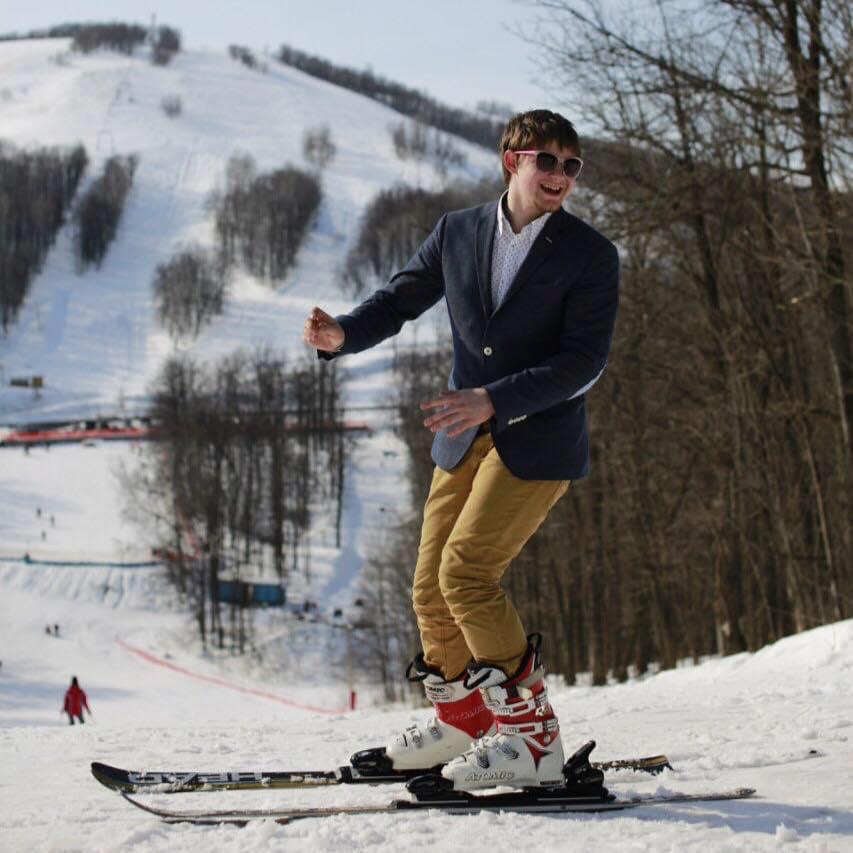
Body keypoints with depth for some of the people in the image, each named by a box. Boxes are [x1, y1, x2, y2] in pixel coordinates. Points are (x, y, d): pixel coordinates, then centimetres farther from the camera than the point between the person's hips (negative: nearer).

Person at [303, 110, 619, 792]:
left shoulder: (590, 254, -8)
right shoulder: (458, 233, 5)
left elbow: (584, 360, -14)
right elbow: (400, 300, 11)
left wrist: (494, 400, -24)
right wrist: (342, 333, -11)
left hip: (537, 439, -5)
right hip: (465, 439, 6)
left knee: (467, 573, -19)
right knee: (431, 588, 7)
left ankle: (533, 737, -9)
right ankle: (461, 720, 30)